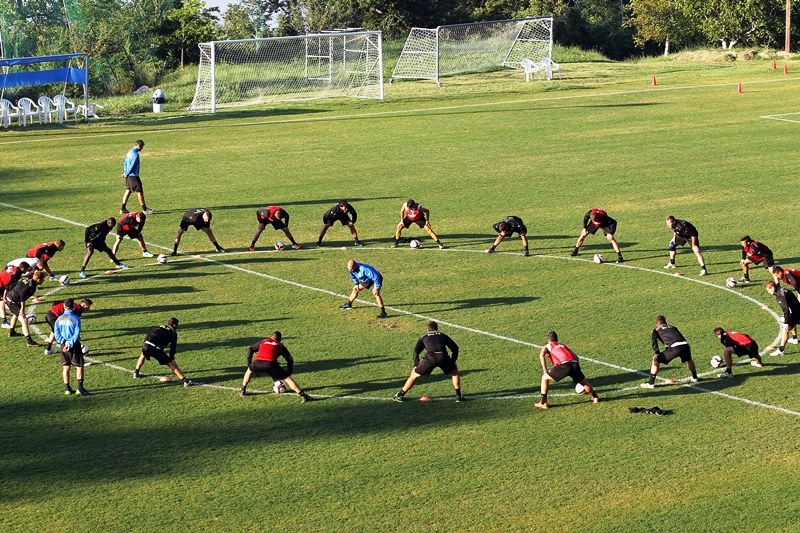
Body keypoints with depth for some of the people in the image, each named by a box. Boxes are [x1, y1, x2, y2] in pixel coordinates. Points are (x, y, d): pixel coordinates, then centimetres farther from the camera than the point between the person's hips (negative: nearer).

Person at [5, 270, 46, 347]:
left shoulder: (26, 279, 9)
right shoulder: (31, 286, -17)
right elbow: (22, 294, -28)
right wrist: (22, 308, -25)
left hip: (9, 298, 10)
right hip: (14, 302, -10)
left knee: (16, 314, 36)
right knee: (24, 320, -15)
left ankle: (11, 332, 56)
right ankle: (29, 341, -24)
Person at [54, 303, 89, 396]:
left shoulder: (59, 319, 5)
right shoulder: (75, 318, -10)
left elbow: (56, 334, -3)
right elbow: (77, 334, -16)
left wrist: (64, 341, -11)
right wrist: (70, 343, -15)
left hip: (64, 346, 4)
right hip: (74, 346, -4)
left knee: (65, 367, 12)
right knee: (79, 366, 2)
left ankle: (67, 388, 15)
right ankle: (80, 387, -7)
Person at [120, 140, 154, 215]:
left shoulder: (130, 151, 12)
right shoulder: (135, 154, -19)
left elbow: (125, 163, 18)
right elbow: (132, 165, -20)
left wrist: (125, 172, 14)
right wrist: (126, 174, -10)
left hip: (128, 175, 9)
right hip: (133, 175, -9)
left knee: (128, 190, 13)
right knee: (139, 191, -3)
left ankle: (123, 209, 14)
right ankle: (145, 209, 2)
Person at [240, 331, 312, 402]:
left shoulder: (263, 342, 33)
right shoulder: (280, 346, 26)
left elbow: (250, 350, 27)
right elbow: (290, 360, 19)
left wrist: (249, 363, 28)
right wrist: (288, 373, 22)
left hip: (257, 362, 2)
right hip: (270, 364, -2)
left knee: (249, 370, 37)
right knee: (288, 378, 4)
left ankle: (243, 390, 38)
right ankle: (303, 395, -6)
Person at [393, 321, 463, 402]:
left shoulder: (423, 337, 29)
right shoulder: (443, 336, 32)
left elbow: (416, 351, 16)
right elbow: (455, 348, 27)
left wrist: (416, 365, 20)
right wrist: (452, 361, 34)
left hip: (430, 357, -1)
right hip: (443, 357, 1)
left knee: (415, 374, 16)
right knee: (454, 370, 29)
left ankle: (400, 395, 17)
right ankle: (458, 396, 25)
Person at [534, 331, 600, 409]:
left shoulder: (547, 346, 24)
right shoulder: (564, 346, 37)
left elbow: (542, 355, 2)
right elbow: (576, 357, 29)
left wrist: (545, 370, 2)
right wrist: (576, 370, 36)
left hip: (564, 365, -4)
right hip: (574, 364, 4)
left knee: (545, 378, 14)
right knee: (583, 381, 30)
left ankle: (543, 403, 9)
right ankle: (595, 397, 46)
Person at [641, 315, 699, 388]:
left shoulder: (657, 330, 21)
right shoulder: (673, 327, 34)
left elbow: (654, 341, 4)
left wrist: (657, 354, 4)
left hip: (675, 347, -5)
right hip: (685, 345, 5)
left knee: (656, 359, 6)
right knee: (689, 359, 38)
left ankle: (651, 383, 1)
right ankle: (695, 378, 51)